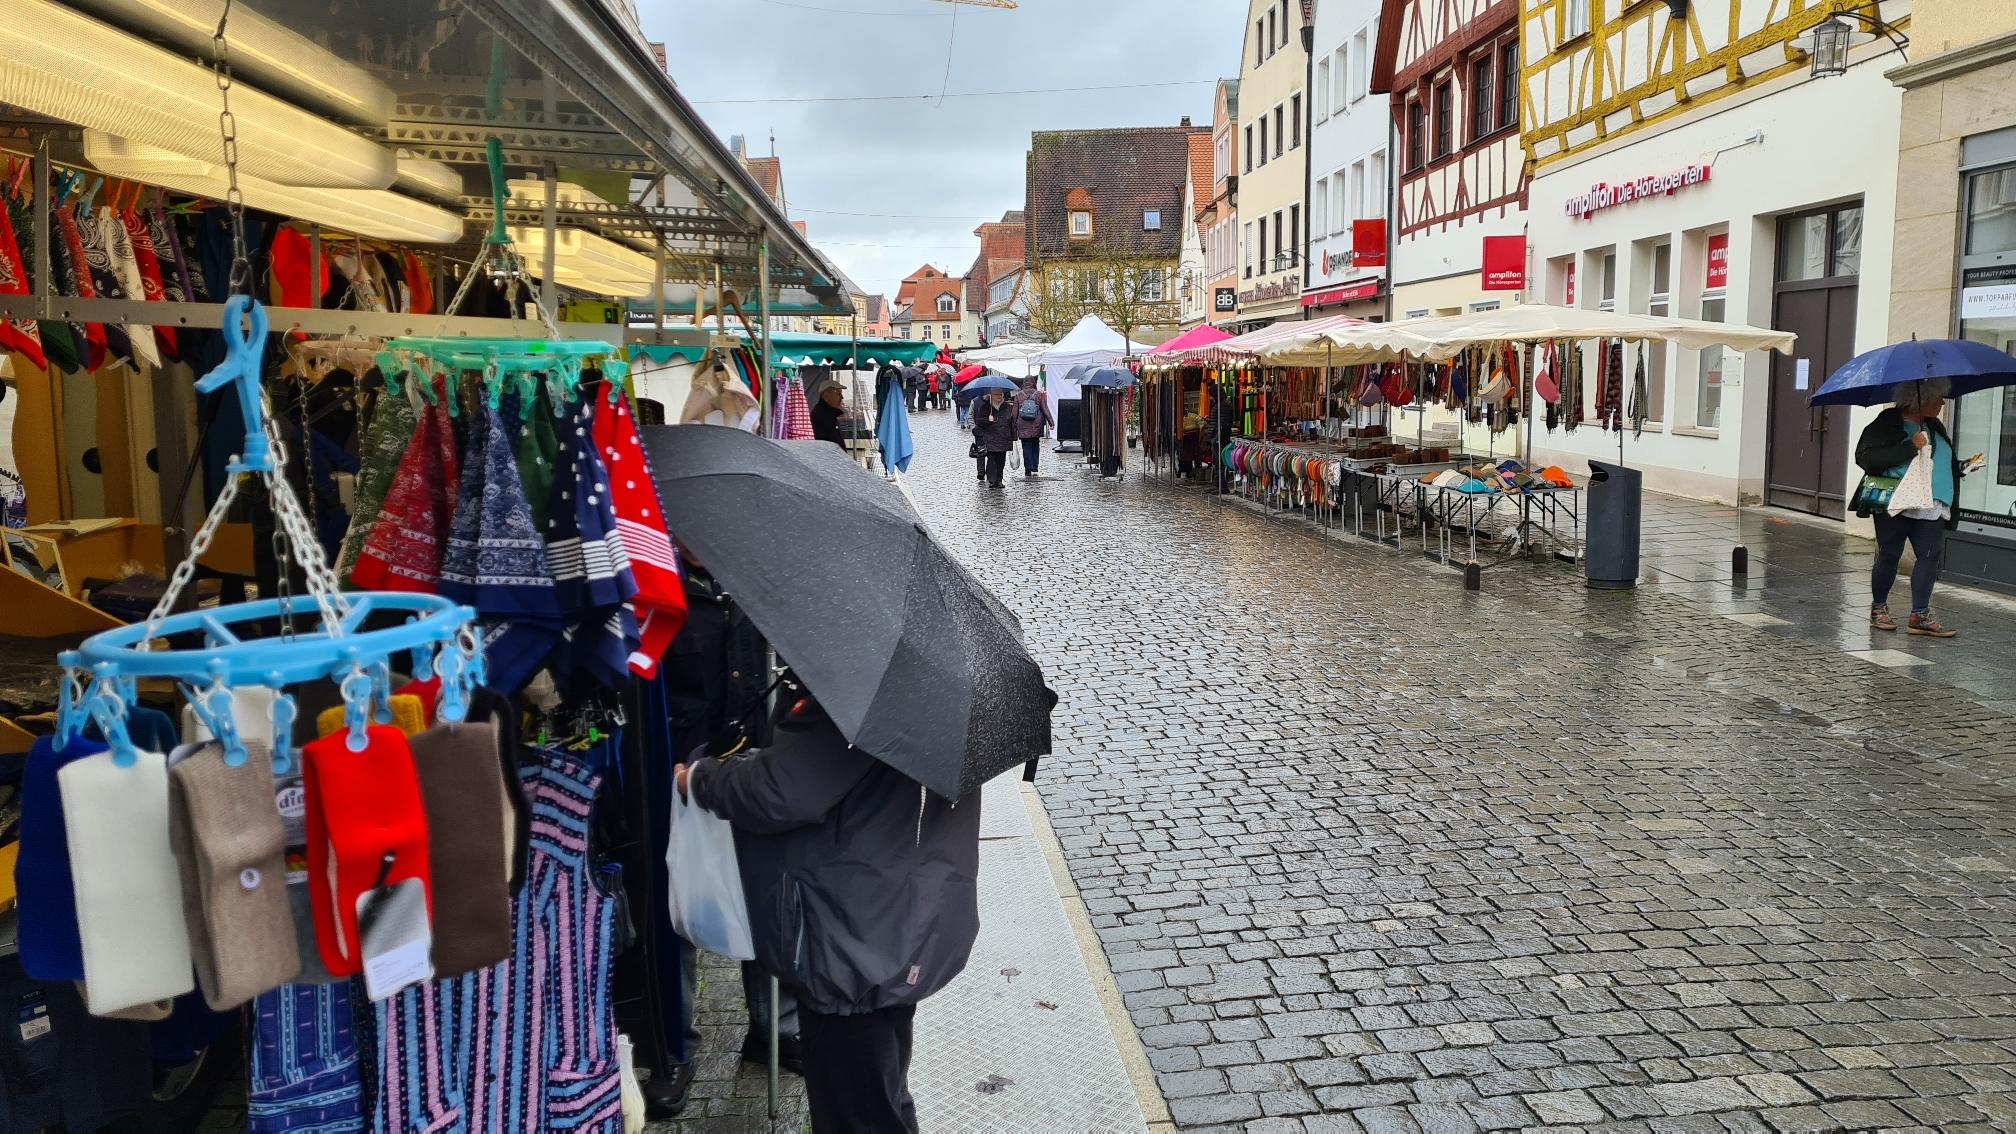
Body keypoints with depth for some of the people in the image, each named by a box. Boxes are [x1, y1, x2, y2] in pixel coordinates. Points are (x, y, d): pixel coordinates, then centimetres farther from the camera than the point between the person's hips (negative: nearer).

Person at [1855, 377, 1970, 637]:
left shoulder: (1935, 427, 19)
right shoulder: (1887, 425, -5)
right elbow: (1865, 457, -19)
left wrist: (1961, 468, 15)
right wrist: (1911, 446, -20)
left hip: (1931, 508, 6)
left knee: (1931, 555, -6)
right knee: (1889, 555, 2)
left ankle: (1920, 615, -4)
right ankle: (1878, 608, 18)